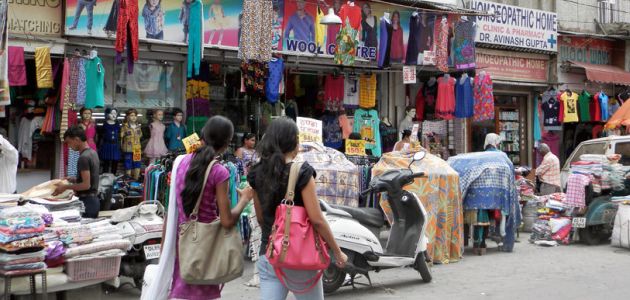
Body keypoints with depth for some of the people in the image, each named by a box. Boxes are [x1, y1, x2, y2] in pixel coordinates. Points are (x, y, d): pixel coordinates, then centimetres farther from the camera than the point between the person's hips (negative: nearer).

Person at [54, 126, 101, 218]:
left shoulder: (83, 157, -17)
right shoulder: (93, 153, 12)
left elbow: (86, 185, -20)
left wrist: (65, 187, -11)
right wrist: (73, 180, 14)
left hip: (87, 201, -9)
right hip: (94, 199, 9)